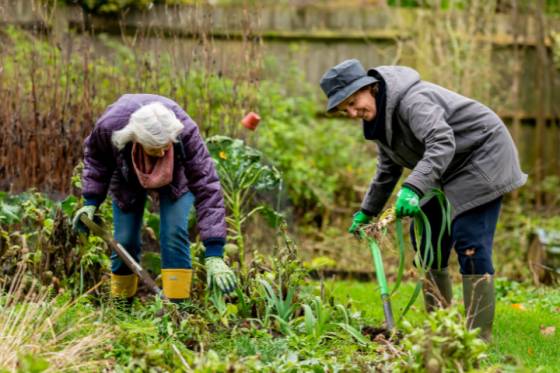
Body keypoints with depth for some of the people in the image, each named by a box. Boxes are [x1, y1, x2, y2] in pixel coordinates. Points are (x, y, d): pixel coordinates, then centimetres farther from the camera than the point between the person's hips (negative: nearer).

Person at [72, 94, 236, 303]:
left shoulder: (186, 133, -43)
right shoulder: (109, 126, -38)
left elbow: (207, 188, -43)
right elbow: (95, 155, -11)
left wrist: (214, 255, -48)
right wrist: (91, 201, -16)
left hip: (176, 176, -1)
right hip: (127, 179, 1)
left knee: (174, 232, -21)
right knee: (125, 241, -3)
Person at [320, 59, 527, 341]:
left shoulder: (412, 101, -27)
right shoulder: (378, 117, 5)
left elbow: (441, 142, -40)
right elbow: (388, 169, 19)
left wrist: (413, 188, -51)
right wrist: (367, 211, 23)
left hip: (484, 156, -10)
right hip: (453, 171, 10)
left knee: (470, 242, -18)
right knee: (425, 234, 8)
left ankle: (479, 336, -17)